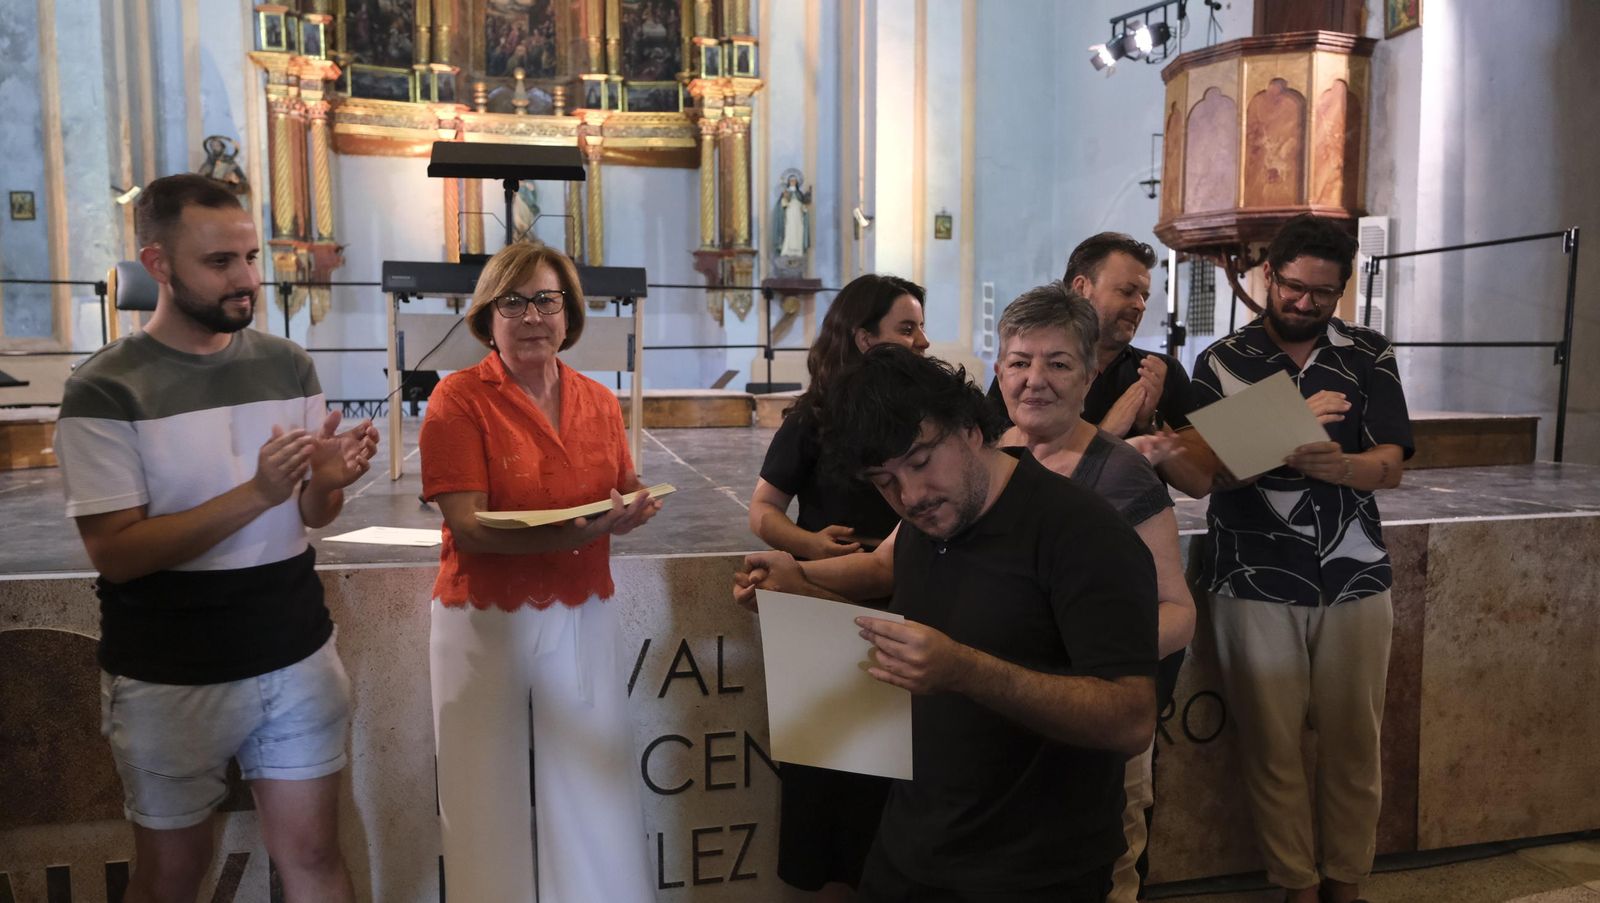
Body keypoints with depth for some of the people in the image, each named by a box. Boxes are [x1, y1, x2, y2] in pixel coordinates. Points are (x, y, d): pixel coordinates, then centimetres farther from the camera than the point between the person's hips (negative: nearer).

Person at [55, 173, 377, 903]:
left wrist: (328, 480, -15)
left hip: (299, 657, 3)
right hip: (170, 680, -3)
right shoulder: (106, 390, -12)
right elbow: (115, 553, -17)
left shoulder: (288, 365, 2)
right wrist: (256, 492, -28)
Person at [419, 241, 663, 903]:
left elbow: (626, 499, 15)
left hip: (585, 617, 4)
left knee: (594, 793, 9)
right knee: (490, 803, 9)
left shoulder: (599, 402, 6)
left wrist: (633, 508, -10)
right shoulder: (458, 398, -7)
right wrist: (577, 531, -29)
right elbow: (468, 526, -16)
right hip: (487, 622, -3)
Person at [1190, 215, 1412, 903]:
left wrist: (1332, 464, -24)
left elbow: (1389, 467, -3)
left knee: (1353, 745, 8)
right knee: (1271, 749, 4)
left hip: (1354, 580, 2)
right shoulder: (1221, 362, 3)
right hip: (1254, 583, -1)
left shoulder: (1370, 358, 6)